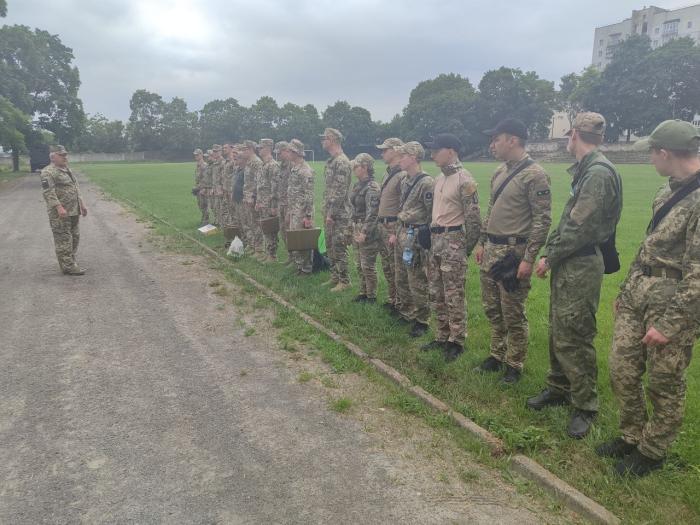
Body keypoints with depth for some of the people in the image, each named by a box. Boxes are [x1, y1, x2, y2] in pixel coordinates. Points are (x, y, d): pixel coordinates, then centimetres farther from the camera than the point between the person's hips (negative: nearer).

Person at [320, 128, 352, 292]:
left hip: (339, 214, -10)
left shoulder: (342, 162, -16)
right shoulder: (331, 161, 14)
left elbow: (340, 191, -21)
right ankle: (335, 277, 25)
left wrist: (332, 213, -20)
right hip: (329, 212, 10)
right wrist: (326, 211, 16)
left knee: (339, 248, -4)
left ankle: (344, 281, 5)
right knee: (330, 247, 15)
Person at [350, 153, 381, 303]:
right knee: (360, 265, 15)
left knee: (368, 266, -1)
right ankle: (363, 292, 27)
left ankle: (371, 296, 11)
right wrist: (352, 228, 17)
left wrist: (365, 233, -23)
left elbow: (372, 213, -21)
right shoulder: (358, 185, 12)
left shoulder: (372, 187, -16)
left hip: (368, 231, -9)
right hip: (357, 229, 9)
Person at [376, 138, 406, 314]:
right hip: (382, 226, 10)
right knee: (386, 266, 16)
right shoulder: (387, 174, 15)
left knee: (396, 268, -2)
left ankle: (400, 304, 8)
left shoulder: (403, 176, -15)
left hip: (393, 227, -10)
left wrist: (396, 233, -22)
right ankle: (391, 299, 28)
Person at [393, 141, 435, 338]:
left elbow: (433, 214, -16)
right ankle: (406, 314, 31)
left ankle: (421, 321, 11)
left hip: (416, 237, -9)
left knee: (417, 283, -1)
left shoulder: (426, 183, -16)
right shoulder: (405, 181, 12)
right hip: (403, 235, 9)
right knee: (401, 280, 16)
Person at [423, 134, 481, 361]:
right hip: (435, 240, 9)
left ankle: (456, 341, 10)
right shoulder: (439, 178, 14)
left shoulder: (464, 180, -13)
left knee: (454, 295, -2)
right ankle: (442, 336, 25)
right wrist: (431, 238, 18)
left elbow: (473, 218, -13)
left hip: (453, 241, -9)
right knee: (435, 293, 13)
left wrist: (466, 249, -9)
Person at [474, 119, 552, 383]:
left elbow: (543, 220, -16)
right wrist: (482, 243, 17)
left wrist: (529, 259, -20)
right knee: (492, 310, 16)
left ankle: (514, 365, 17)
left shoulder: (535, 175, -13)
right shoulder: (500, 172, 13)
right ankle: (497, 356, 31)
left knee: (513, 315, 2)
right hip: (490, 252, 8)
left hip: (513, 253, -8)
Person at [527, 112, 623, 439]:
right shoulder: (584, 170, 13)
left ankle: (585, 406, 13)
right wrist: (549, 252, 8)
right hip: (567, 264, 10)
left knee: (574, 338, -2)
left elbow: (580, 228, -21)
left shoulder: (599, 172, -17)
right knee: (558, 331, 17)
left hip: (582, 266, -10)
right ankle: (559, 388, 32)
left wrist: (550, 257, -12)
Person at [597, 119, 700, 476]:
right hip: (636, 295, 8)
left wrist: (670, 325, -19)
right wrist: (625, 290, 19)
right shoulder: (670, 191, 11)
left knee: (663, 385, 8)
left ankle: (651, 452, 27)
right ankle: (632, 437, 33)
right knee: (621, 371, 13)